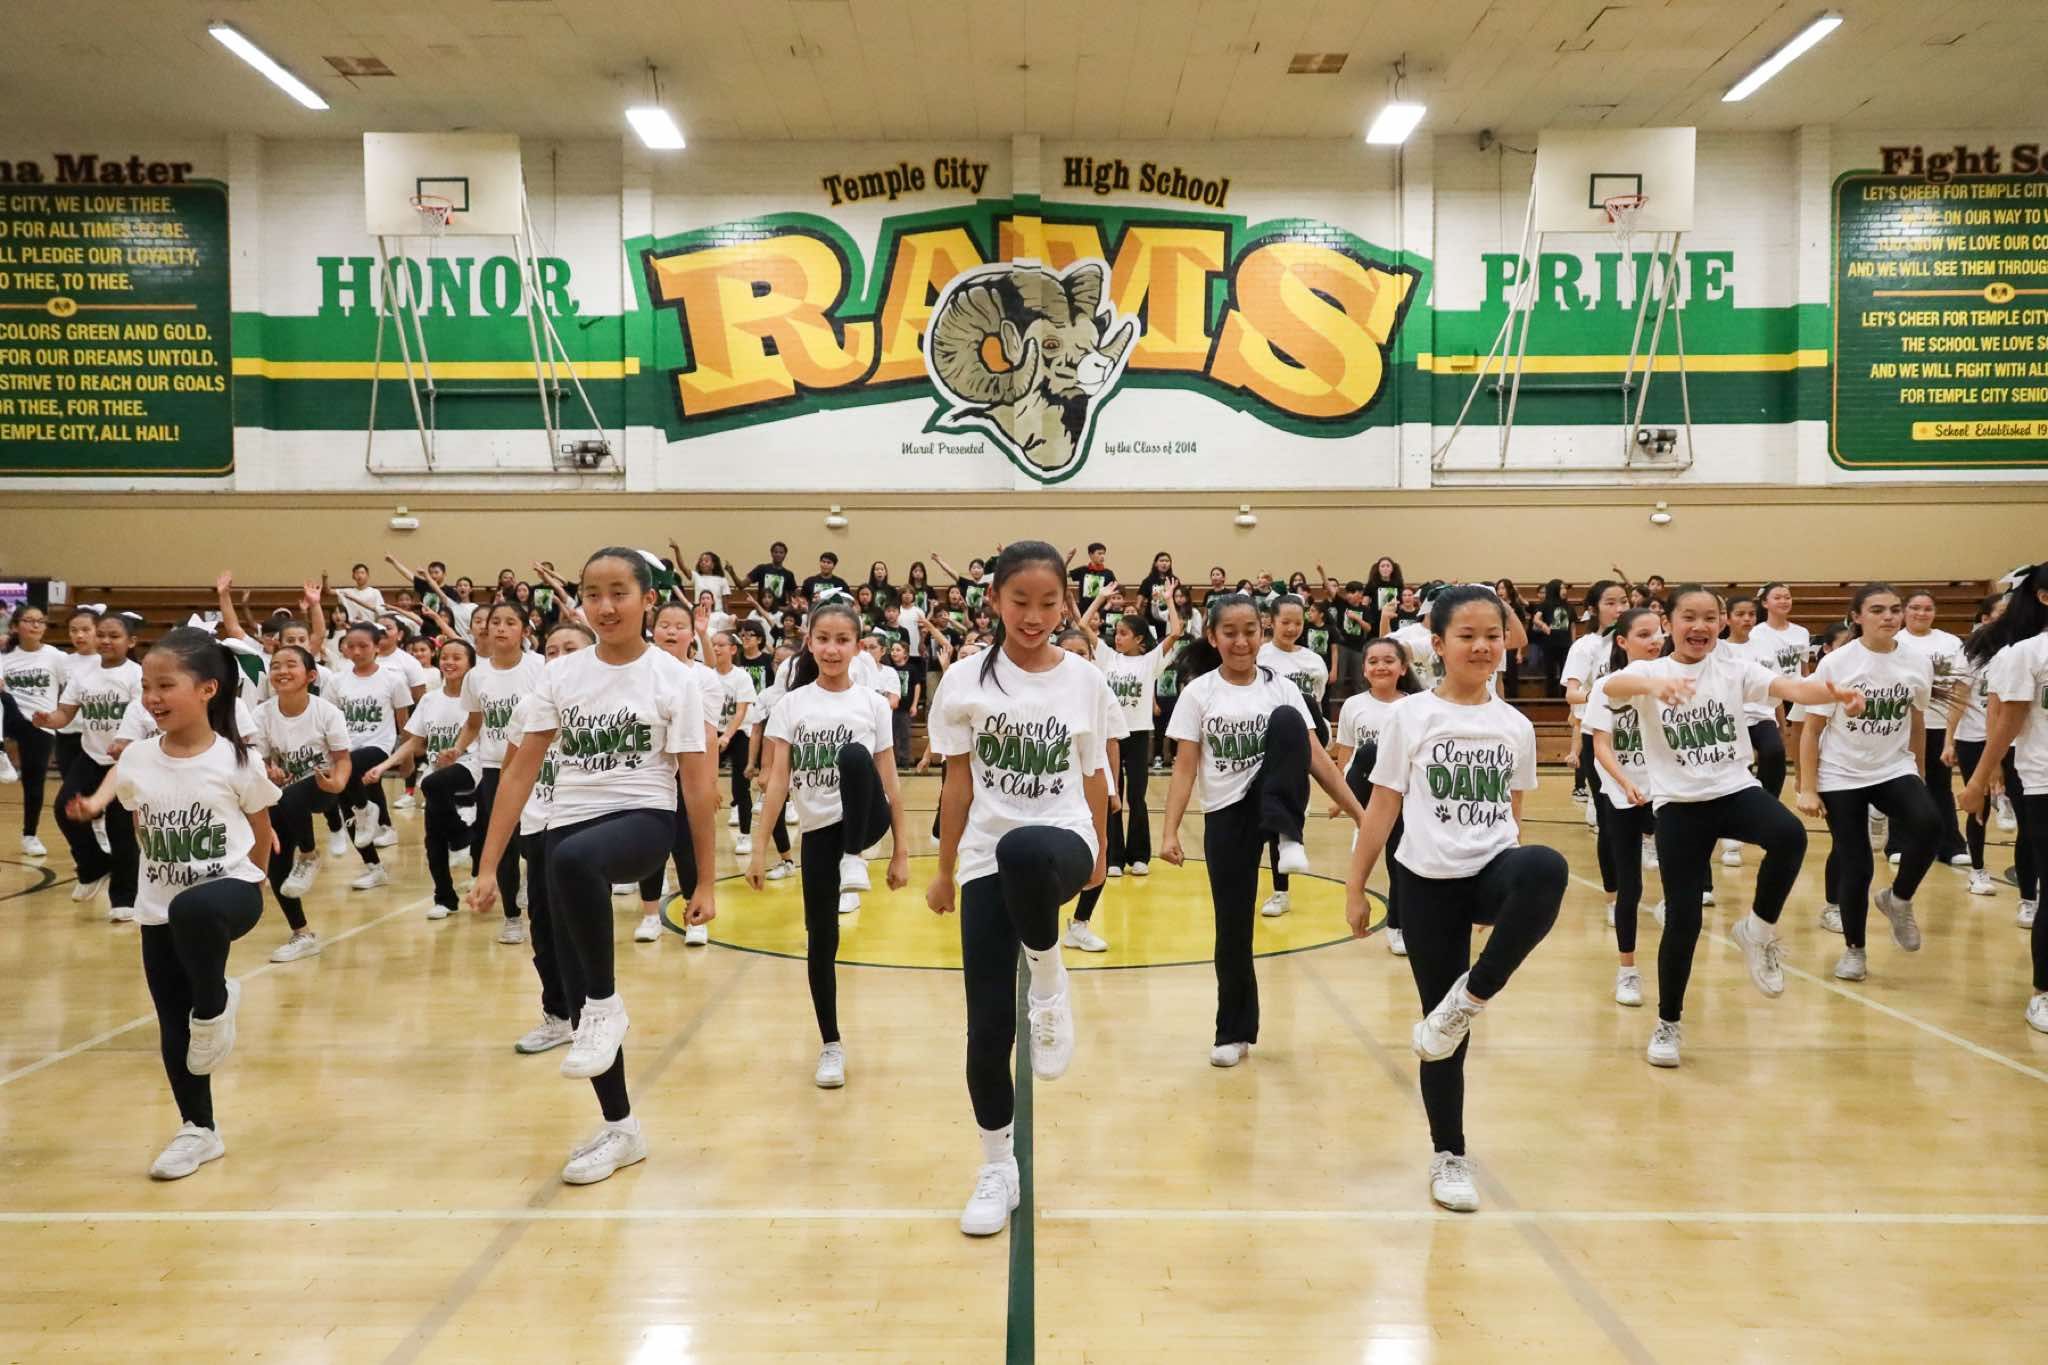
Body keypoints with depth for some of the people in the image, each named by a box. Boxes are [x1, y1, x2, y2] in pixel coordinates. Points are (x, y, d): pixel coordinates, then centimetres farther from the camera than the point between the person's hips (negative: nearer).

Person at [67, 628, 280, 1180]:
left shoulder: (237, 760, -12)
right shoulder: (137, 759, -1)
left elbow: (260, 830, 1)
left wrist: (241, 879, 1)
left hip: (229, 892, -5)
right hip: (159, 908, 5)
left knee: (193, 909, -41)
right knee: (174, 1027, 9)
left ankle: (215, 1004, -13)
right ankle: (198, 1130, 28)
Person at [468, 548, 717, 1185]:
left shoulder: (674, 679, -5)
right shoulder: (559, 676, 3)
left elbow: (699, 784, -4)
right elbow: (521, 772, 4)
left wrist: (705, 881, -4)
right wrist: (488, 866, -1)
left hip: (643, 821, -4)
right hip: (568, 825, 4)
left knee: (574, 858, -40)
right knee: (577, 991, 5)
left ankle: (606, 1002, -17)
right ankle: (620, 1128, 24)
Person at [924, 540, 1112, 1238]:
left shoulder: (1085, 680, 2)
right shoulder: (965, 681, -1)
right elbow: (958, 783, 5)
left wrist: (1097, 855, 22)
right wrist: (945, 873, 9)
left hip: (1059, 842, -1)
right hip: (986, 862, 1)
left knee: (1022, 849, -40)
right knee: (988, 1026, -1)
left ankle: (1050, 983, -12)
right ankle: (998, 1167, 22)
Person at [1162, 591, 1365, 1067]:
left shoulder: (1281, 688, 0)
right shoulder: (1198, 693, -2)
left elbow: (1315, 757, -2)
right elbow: (1185, 768, -3)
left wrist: (1359, 812, -8)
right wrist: (1170, 832, -10)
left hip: (1274, 801, 0)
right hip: (1225, 815, 0)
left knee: (1286, 721, -29)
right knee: (1232, 928, 1)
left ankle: (1289, 839, -27)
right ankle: (1234, 1033, 20)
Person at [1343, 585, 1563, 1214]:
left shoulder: (1515, 725, 7)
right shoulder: (1409, 717, -2)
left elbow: (1512, 812, 17)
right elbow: (1382, 809, 1)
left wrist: (1519, 892, 20)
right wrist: (1355, 887, 0)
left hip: (1492, 874, 2)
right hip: (1427, 881, -2)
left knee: (1548, 867, -35)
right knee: (1441, 1027, 2)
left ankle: (1470, 997, -17)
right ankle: (1448, 1157, 23)